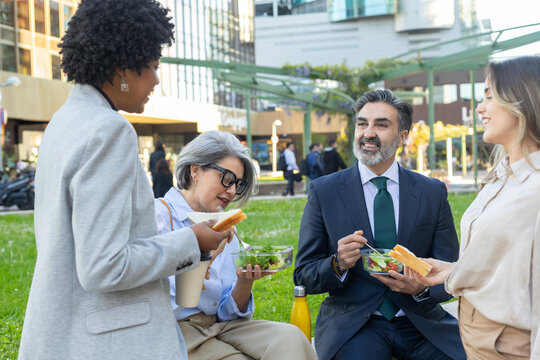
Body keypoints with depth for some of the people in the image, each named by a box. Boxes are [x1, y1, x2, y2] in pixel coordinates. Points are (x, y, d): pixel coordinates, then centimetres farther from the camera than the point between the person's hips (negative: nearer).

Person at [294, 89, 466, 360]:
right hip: (352, 323, -2)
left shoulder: (433, 192, 7)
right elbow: (304, 275, 4)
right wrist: (338, 264, -18)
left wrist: (422, 287, -15)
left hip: (419, 320, 3)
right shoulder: (323, 191, 3)